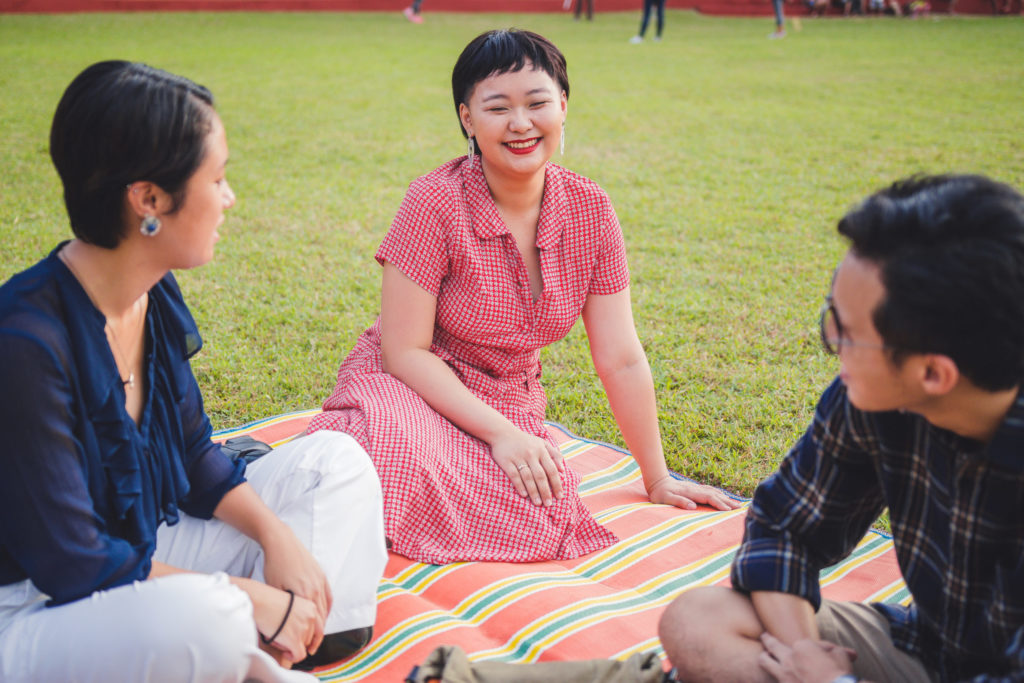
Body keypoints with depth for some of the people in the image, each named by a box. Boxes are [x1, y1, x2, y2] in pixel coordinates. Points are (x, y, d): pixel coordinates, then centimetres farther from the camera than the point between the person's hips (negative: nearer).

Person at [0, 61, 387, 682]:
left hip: (144, 554, 9)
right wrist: (250, 597, -19)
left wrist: (276, 534, -7)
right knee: (202, 618, -40)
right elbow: (71, 562, -25)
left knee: (333, 461, 6)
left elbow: (193, 455, 10)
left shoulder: (156, 296, -1)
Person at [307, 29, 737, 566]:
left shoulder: (590, 210, -6)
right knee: (402, 457, -41)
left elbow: (621, 360, -1)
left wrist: (658, 480, 2)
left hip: (510, 402, 6)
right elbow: (404, 351, -16)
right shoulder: (436, 202, -18)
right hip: (412, 388, -5)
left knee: (539, 522, -26)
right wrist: (500, 433, -23)